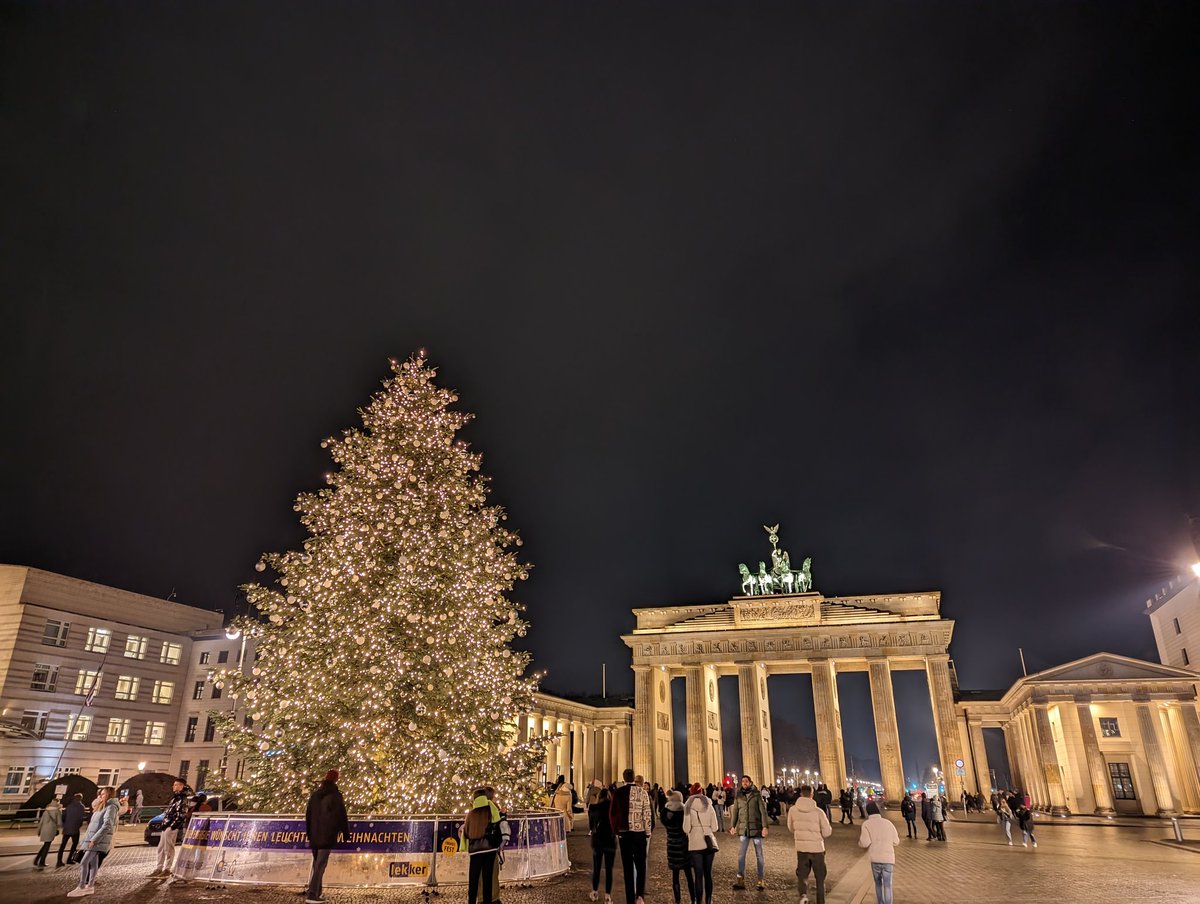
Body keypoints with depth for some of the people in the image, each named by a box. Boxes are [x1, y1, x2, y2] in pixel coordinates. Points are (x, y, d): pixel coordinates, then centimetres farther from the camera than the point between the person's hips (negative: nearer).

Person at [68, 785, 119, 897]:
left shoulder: (111, 807, -12)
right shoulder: (102, 806, 20)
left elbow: (107, 825, -21)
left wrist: (94, 839, -22)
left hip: (99, 841, -9)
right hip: (94, 840, 9)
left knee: (84, 863, -10)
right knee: (93, 863, 10)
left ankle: (81, 888, -6)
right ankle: (90, 886, 14)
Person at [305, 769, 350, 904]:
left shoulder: (315, 795, 10)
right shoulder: (335, 796, -8)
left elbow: (308, 815, 15)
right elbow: (342, 816, -7)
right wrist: (346, 834, 3)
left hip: (314, 835, 6)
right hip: (328, 836, -6)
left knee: (316, 863, 18)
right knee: (321, 864, -9)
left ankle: (316, 892, 23)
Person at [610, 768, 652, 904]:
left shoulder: (618, 792, -4)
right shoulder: (642, 792, -5)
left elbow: (612, 814, -1)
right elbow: (647, 814, -4)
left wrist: (616, 831, 11)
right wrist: (648, 832, 6)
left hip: (624, 833, 0)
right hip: (640, 832, 0)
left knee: (628, 867, 8)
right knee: (640, 865, 12)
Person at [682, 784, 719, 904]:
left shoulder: (688, 806, -2)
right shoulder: (709, 805, 6)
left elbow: (686, 828, -5)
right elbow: (714, 827, 3)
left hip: (695, 844, -3)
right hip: (709, 843, 3)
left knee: (698, 875, 0)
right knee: (708, 874, 12)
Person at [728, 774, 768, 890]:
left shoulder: (756, 795, -1)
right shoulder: (738, 796, 6)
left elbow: (763, 811, -4)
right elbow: (734, 811, 9)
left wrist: (764, 826, -12)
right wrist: (732, 826, 1)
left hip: (756, 828, -2)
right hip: (743, 829, 2)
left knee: (759, 855, 6)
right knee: (741, 854, -6)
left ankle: (761, 880, 14)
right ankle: (740, 880, -5)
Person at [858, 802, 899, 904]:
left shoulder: (866, 824, -1)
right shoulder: (888, 823, 5)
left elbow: (865, 843, -12)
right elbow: (896, 842, 8)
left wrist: (859, 841, 11)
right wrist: (898, 836, 30)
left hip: (875, 858, 0)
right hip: (888, 857, 0)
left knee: (878, 883, 19)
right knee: (887, 885, 0)